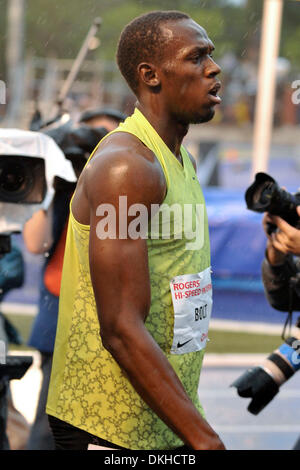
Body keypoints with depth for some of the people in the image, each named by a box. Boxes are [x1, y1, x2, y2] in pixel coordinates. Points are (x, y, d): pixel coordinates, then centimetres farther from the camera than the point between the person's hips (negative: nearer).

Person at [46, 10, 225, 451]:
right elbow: (121, 330, -25)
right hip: (110, 430, -9)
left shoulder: (184, 162, 13)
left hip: (168, 424, 9)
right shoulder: (125, 166, -18)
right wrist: (206, 442, -28)